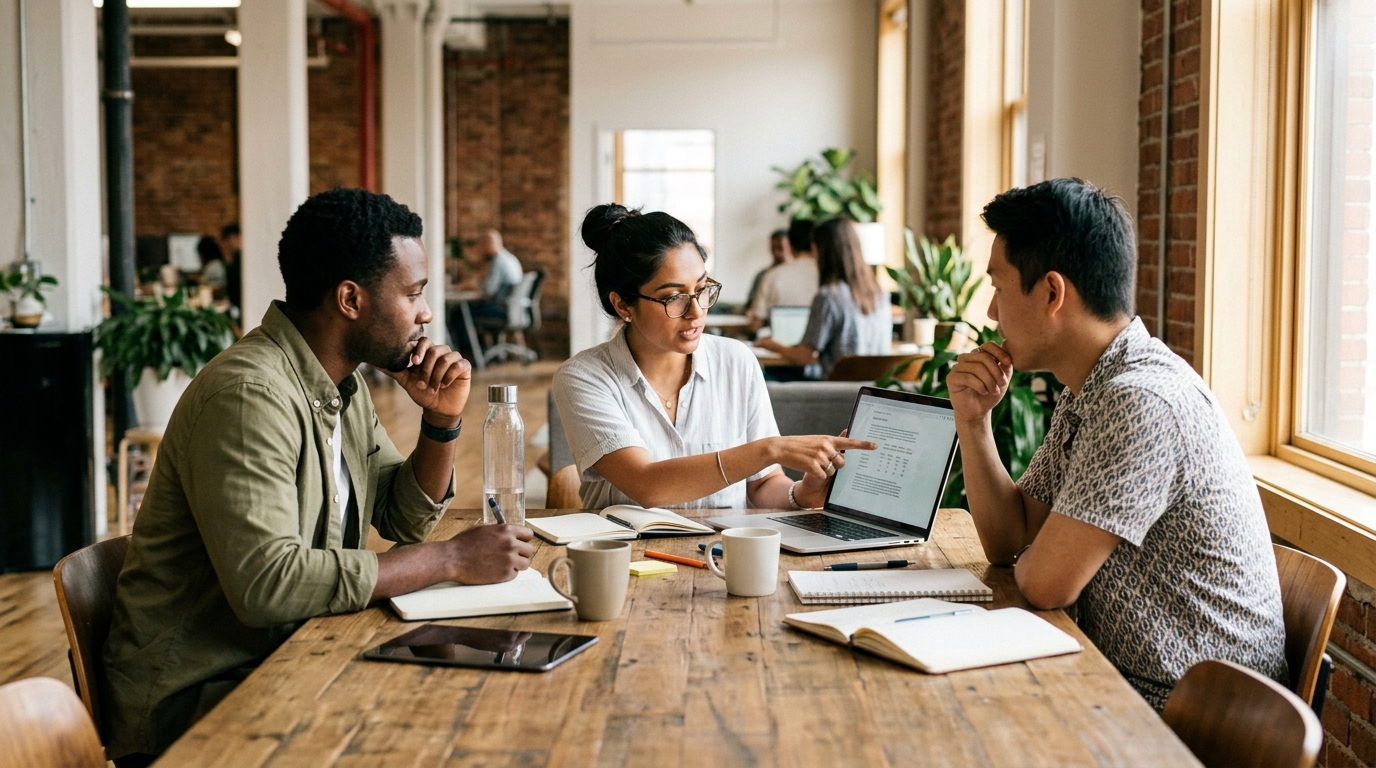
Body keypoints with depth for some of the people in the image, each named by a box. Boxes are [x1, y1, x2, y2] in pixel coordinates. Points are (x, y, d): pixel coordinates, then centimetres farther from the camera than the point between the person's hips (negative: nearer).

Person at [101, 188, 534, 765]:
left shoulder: (343, 383, 8)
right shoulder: (249, 393, -23)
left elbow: (404, 521, 15)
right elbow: (265, 582, -32)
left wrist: (443, 420, -3)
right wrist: (450, 559, -25)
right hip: (199, 698, -9)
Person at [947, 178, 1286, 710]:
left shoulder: (1141, 402, -24)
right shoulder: (1085, 395, 7)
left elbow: (1044, 581, -24)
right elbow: (1008, 542, 11)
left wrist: (1026, 559, -2)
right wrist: (973, 421, 0)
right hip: (1126, 683, 8)